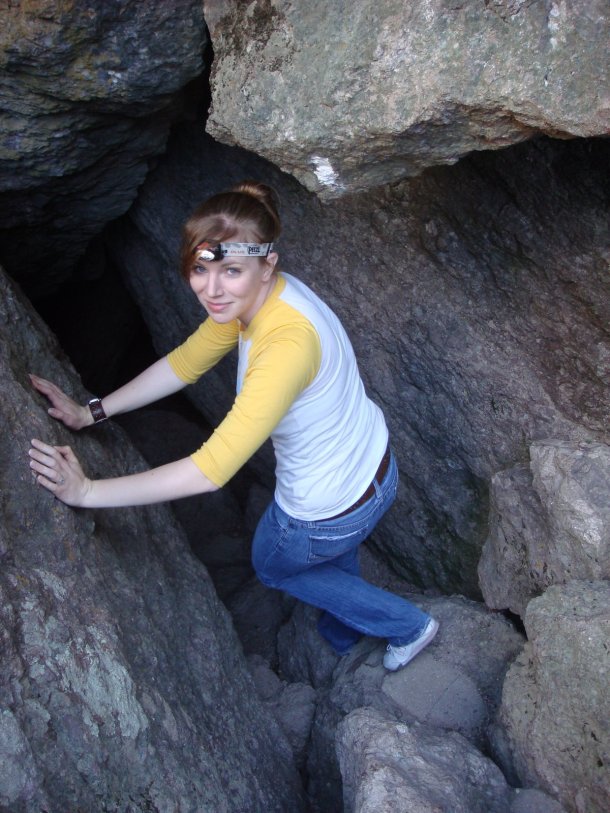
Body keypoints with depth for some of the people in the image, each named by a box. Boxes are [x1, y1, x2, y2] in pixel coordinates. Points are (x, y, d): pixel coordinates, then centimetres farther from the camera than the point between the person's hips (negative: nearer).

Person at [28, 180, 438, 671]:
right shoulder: (256, 295, -12)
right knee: (335, 558, 36)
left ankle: (407, 626, 39)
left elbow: (210, 471, -40)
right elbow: (185, 362, 0)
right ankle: (342, 636, 69)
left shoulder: (287, 344, -39)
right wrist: (91, 413, -2)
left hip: (329, 509, -7)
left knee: (273, 564, 26)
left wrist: (86, 492, -33)